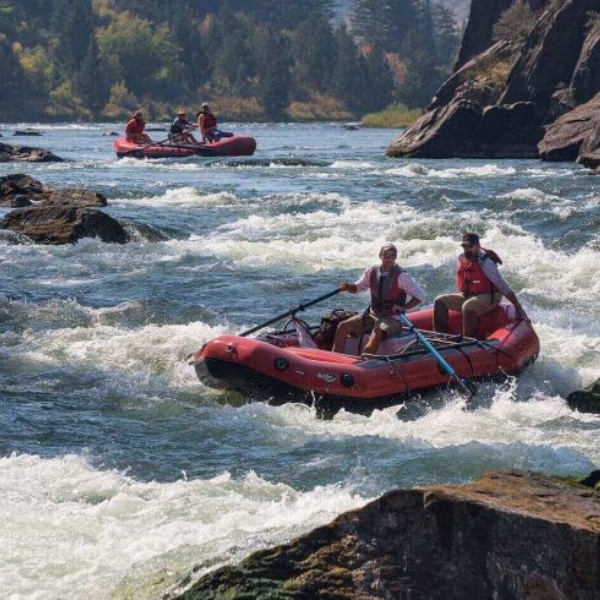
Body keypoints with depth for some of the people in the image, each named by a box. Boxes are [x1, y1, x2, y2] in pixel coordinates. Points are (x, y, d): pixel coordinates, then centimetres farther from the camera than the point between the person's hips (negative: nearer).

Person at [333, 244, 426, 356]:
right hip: (372, 315, 6)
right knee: (343, 326, -12)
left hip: (392, 318, -6)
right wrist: (347, 287, -6)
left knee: (377, 334, -38)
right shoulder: (372, 272, 4)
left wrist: (404, 307, -21)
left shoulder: (401, 276, -10)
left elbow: (420, 295, -10)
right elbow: (358, 287, 16)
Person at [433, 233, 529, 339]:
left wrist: (518, 307, -24)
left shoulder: (485, 263, -21)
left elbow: (502, 286, -22)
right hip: (467, 296, 8)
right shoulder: (462, 259, 1)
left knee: (468, 307, -38)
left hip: (488, 298, -8)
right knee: (440, 301, -2)